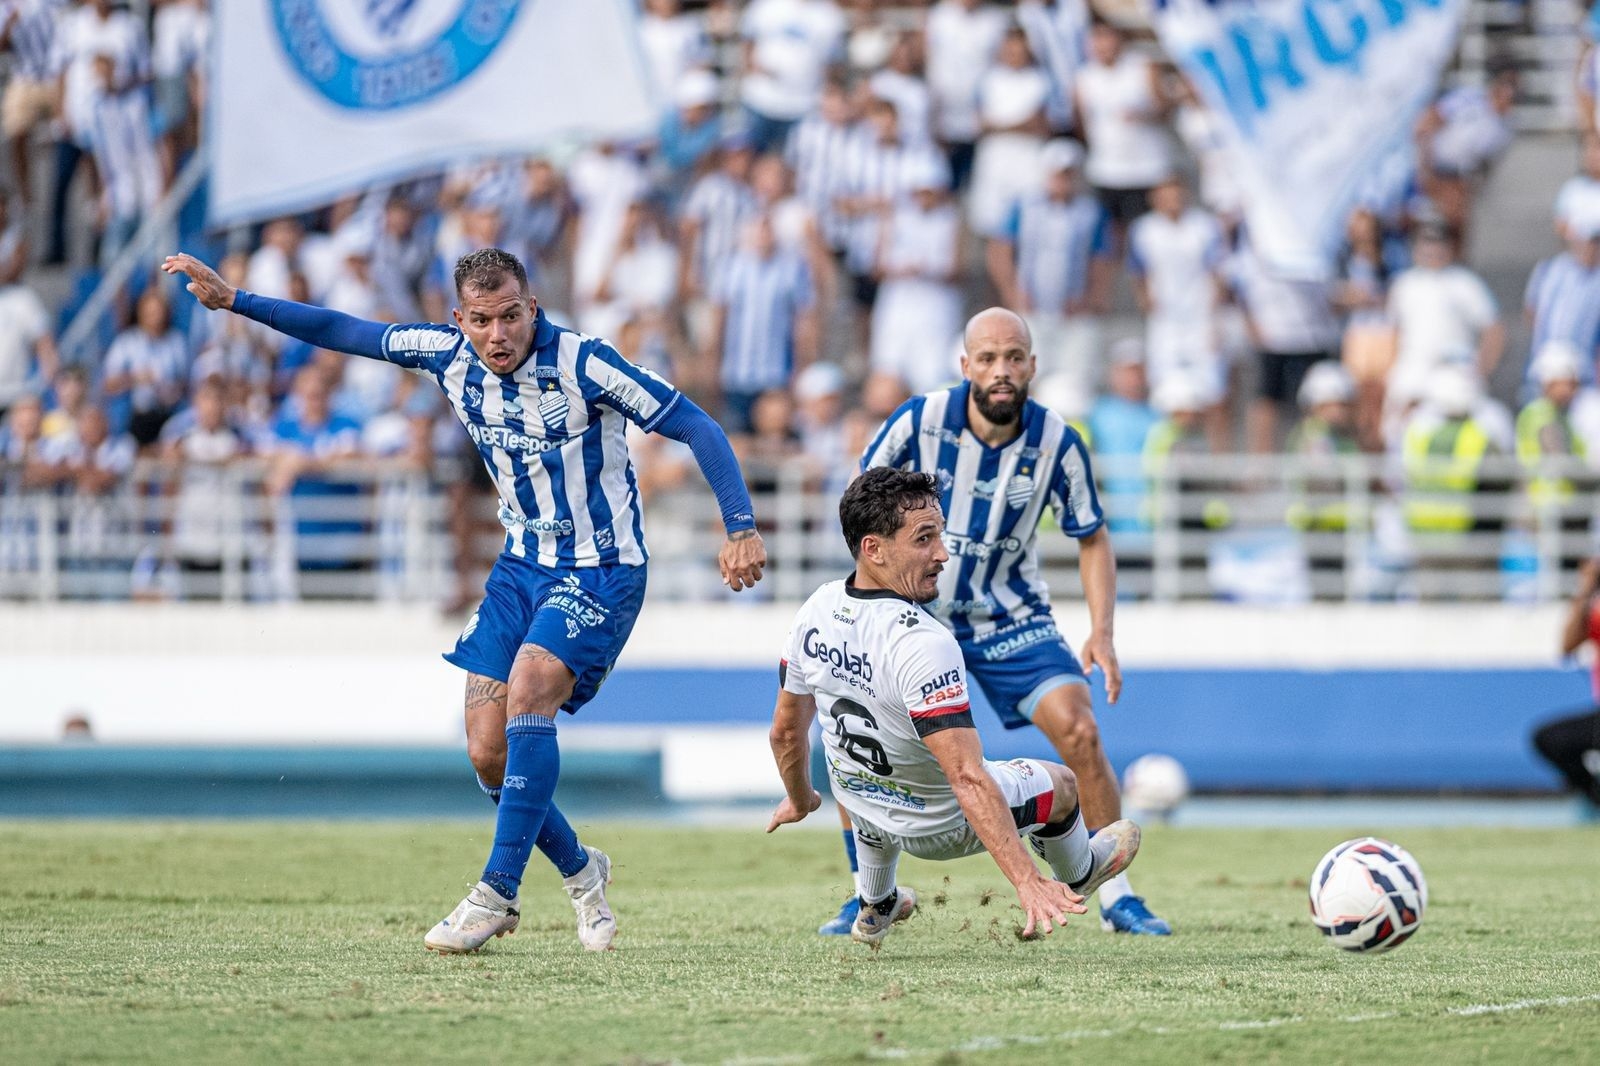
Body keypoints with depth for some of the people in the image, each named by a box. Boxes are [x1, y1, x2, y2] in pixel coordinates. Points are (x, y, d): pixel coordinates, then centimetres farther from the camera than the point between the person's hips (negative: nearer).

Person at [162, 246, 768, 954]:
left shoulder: (582, 364, -20)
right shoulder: (450, 355, -5)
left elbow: (695, 426, -18)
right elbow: (345, 333, 7)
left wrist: (741, 527, -26)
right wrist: (233, 300, 5)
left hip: (601, 570, -6)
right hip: (522, 565, 6)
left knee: (527, 691, -28)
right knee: (487, 751, -1)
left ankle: (497, 894, -24)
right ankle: (581, 873, 24)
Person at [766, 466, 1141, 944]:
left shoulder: (816, 612, -17)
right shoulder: (922, 643, -38)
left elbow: (786, 730, -1)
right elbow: (968, 779, -42)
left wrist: (799, 799, 19)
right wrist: (1026, 881, -44)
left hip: (862, 808, 5)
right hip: (942, 826, -5)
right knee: (1060, 783, 22)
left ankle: (875, 909, 61)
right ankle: (1077, 876, 51)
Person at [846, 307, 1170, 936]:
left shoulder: (1057, 444, -15)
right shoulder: (922, 420, -17)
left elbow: (1092, 540, -3)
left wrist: (1101, 634, -15)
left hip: (1013, 618, 0)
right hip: (917, 613, 0)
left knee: (1079, 732, -18)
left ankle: (1116, 895, -5)